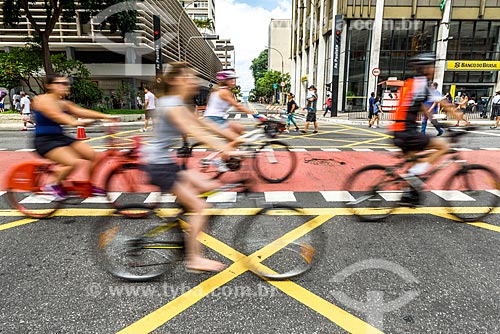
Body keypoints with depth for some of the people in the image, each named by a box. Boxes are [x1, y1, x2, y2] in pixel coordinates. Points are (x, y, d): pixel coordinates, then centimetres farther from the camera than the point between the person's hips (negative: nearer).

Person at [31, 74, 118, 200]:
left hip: (61, 137, 8)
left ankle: (91, 185, 12)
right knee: (74, 162, -28)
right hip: (45, 140, -8)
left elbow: (82, 111, 0)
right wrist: (74, 122, -50)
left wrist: (106, 116, -13)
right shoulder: (42, 100, -11)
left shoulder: (64, 103, 12)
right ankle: (54, 185, -2)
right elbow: (55, 115, -30)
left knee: (93, 155, -5)